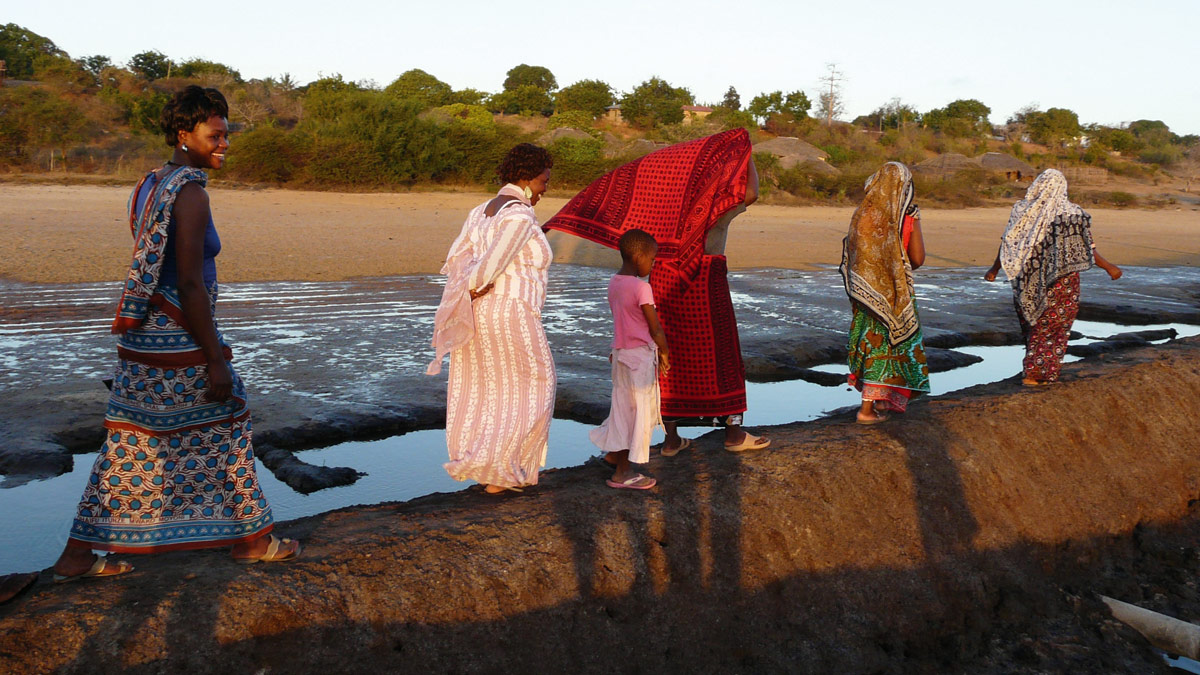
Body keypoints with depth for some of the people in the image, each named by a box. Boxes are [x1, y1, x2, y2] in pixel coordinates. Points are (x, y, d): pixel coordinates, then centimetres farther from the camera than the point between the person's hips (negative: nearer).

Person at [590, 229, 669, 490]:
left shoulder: (614, 283, 4)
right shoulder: (641, 288, -20)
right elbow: (655, 328, -16)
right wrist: (665, 353, -1)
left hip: (621, 352, 8)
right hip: (640, 355, -8)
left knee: (624, 405, 22)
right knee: (638, 410, 2)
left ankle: (613, 453, 35)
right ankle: (622, 472, 8)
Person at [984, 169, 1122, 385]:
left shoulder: (1022, 210, -3)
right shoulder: (1071, 214, -12)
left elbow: (1007, 244, 1)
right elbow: (1088, 249, -9)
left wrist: (994, 270, 14)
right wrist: (1109, 268, 4)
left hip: (1029, 281, 3)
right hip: (1060, 282, -3)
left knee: (1033, 324, 18)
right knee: (1053, 327, 8)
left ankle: (1034, 369, 28)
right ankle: (1035, 373, 6)